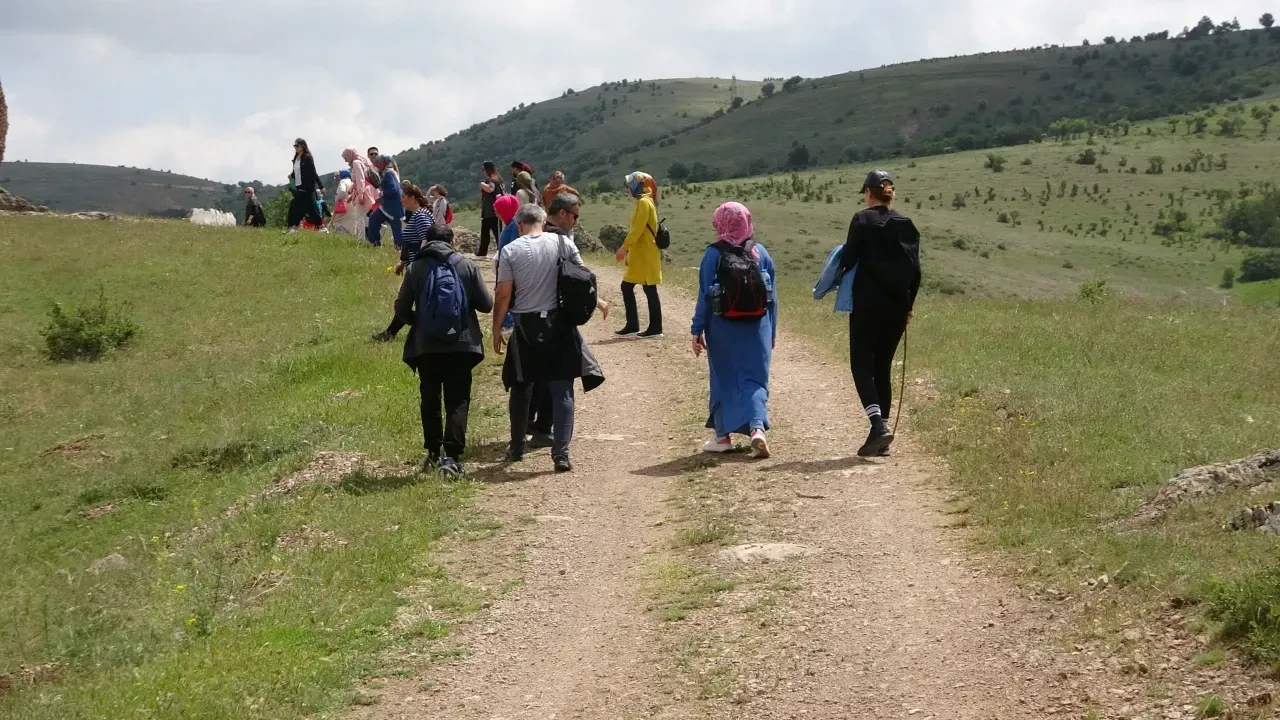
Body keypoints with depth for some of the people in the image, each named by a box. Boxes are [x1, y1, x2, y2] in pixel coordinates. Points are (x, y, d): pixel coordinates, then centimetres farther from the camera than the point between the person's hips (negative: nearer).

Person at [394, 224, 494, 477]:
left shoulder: (415, 269, 0)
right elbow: (486, 304, 1)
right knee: (457, 402, 1)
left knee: (430, 400, 16)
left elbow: (402, 308, 0)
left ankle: (433, 453, 22)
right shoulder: (467, 266, 0)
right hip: (461, 344, -1)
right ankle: (451, 456, -10)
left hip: (425, 345, 1)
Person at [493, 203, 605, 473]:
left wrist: (497, 329, 4)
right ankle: (561, 453, -8)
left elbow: (503, 295, -6)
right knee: (562, 390, 2)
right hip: (558, 324, 0)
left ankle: (517, 448, 28)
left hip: (526, 325, 0)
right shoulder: (562, 242, -2)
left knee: (521, 388, 16)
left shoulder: (510, 251, -6)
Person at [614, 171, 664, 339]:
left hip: (645, 255, -10)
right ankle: (632, 326, 14)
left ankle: (655, 328, -2)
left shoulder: (644, 202, -14)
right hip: (640, 255, 10)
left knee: (650, 290, -5)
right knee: (627, 287, 11)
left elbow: (638, 229, -21)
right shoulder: (643, 202, 16)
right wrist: (629, 250, 21)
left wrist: (624, 247, -19)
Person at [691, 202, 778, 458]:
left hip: (723, 328, -2)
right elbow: (772, 296, 6)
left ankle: (722, 436, 19)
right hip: (757, 328, 2)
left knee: (723, 380, 12)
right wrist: (772, 331, 15)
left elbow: (705, 295, -7)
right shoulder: (761, 253, 2)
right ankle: (758, 427, -16)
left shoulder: (714, 254, -8)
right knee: (754, 380, 6)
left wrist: (697, 330, 0)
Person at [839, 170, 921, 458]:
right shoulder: (906, 224, 7)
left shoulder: (862, 220, -7)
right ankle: (881, 439, 10)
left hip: (867, 304, -5)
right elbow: (915, 270, 7)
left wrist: (837, 271, 12)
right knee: (883, 367, 12)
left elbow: (848, 259, -10)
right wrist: (909, 305, 15)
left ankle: (878, 425, -20)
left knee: (862, 366, 0)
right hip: (897, 305, 5)